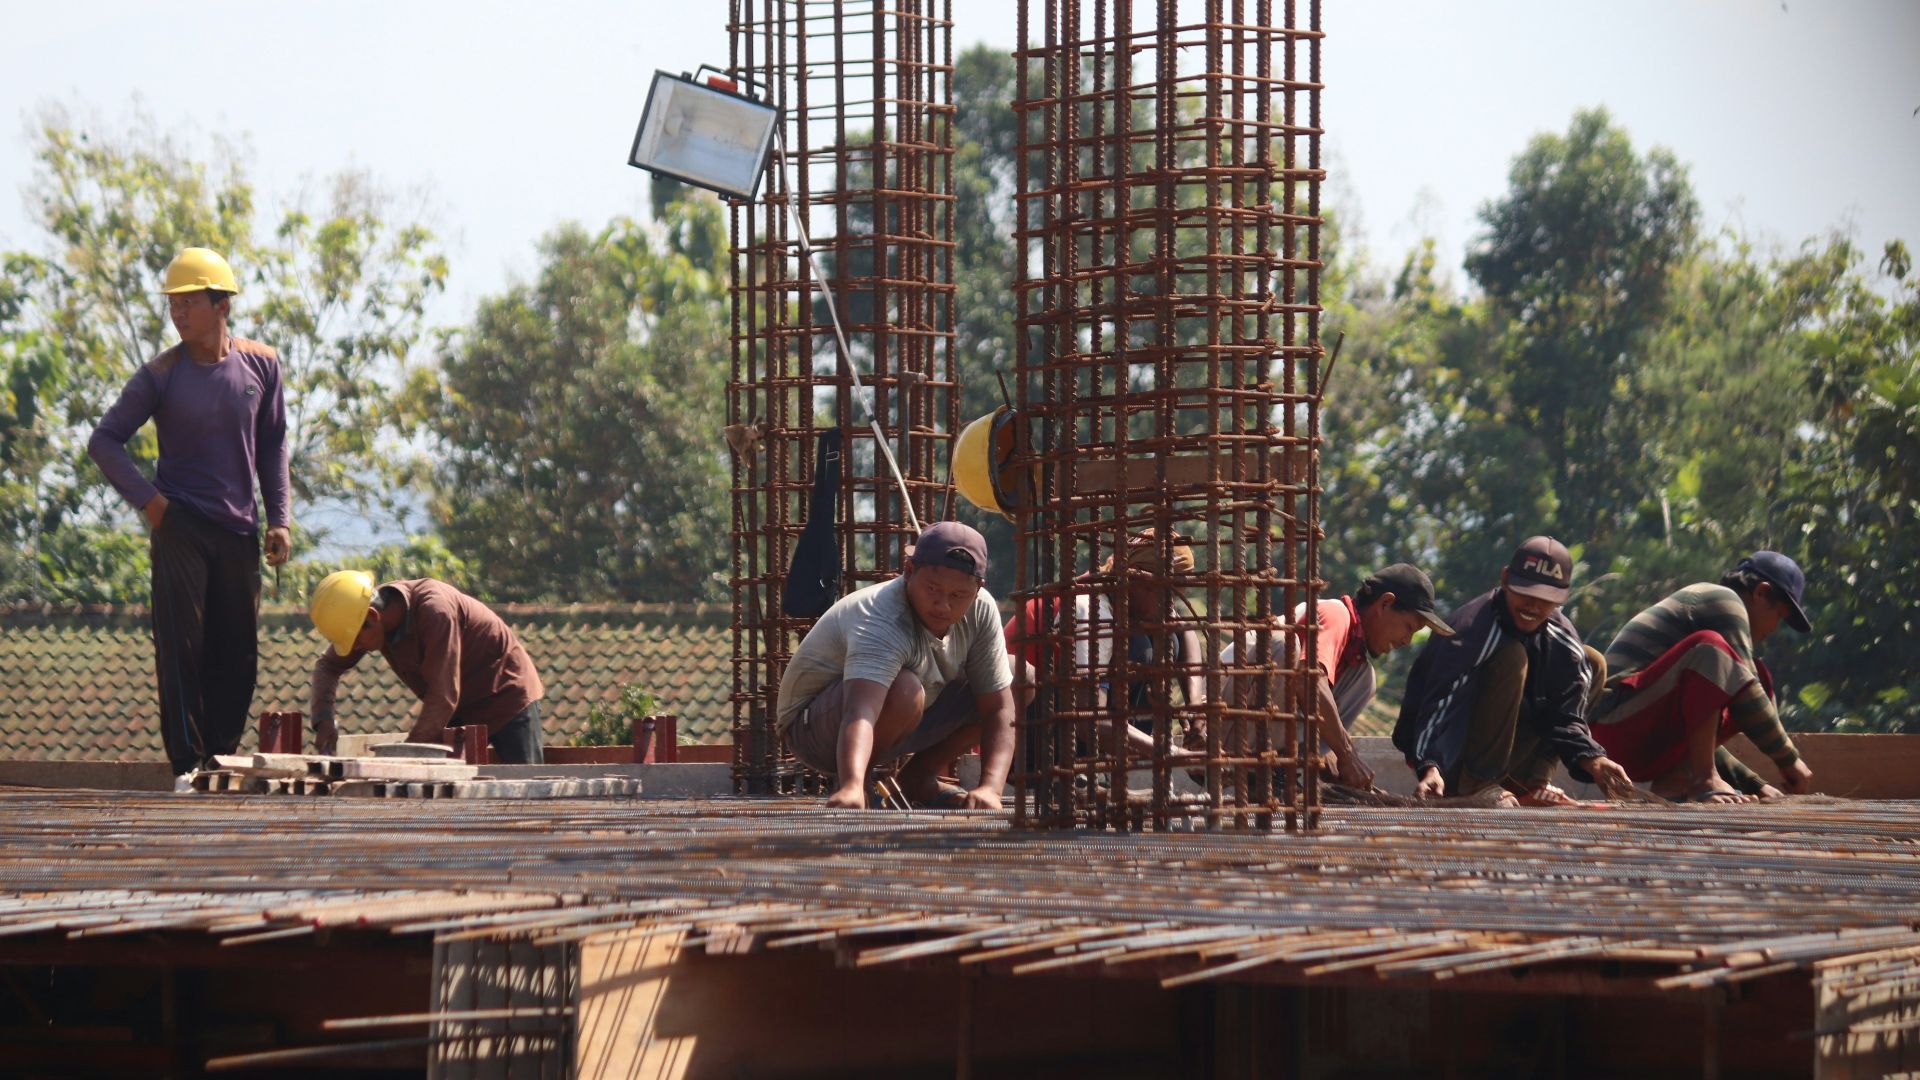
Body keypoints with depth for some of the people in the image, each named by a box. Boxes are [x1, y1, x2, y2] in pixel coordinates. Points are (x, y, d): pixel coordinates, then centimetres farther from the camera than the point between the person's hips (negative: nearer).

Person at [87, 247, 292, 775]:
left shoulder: (261, 364, 3)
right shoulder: (160, 374, -4)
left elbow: (272, 444, 12)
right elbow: (104, 440, 0)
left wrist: (278, 518, 6)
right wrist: (147, 499, -8)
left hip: (239, 531, 3)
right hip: (180, 527, -3)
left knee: (238, 652, 5)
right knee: (182, 647, -8)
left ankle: (223, 758, 14)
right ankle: (187, 763, -5)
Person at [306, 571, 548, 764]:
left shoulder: (435, 611, -34)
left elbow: (443, 697, -35)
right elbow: (328, 665, 4)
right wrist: (323, 718, -15)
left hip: (507, 696, -7)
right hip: (461, 710, 7)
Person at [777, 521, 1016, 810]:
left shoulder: (980, 610, -14)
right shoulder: (882, 623, -36)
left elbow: (999, 709, -13)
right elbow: (860, 712, -53)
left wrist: (990, 788, -30)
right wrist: (851, 787, -71)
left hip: (898, 724, 7)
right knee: (904, 690, -39)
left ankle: (920, 777, 6)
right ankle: (852, 783, -12)